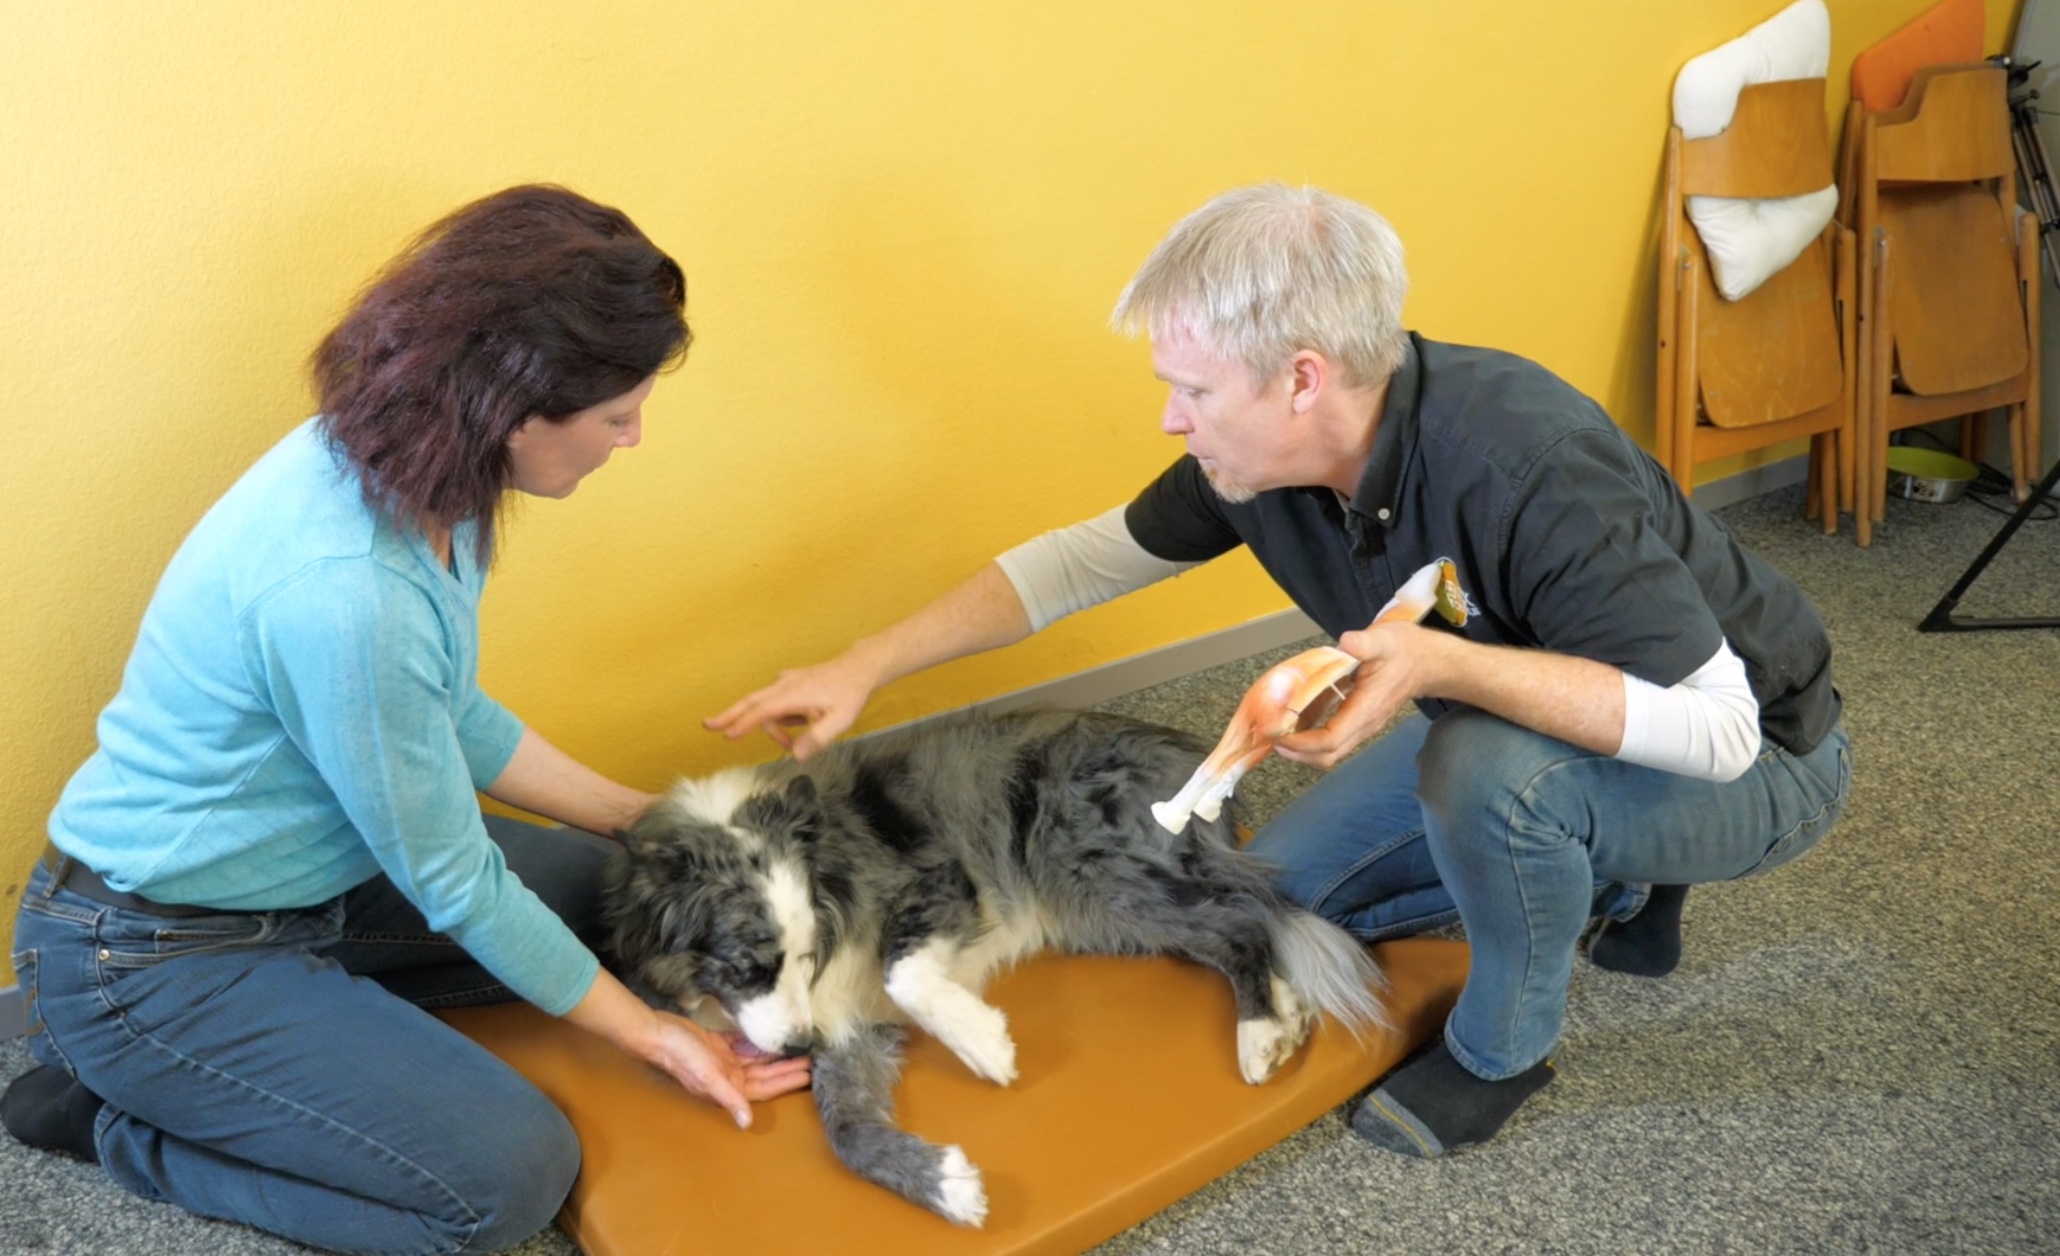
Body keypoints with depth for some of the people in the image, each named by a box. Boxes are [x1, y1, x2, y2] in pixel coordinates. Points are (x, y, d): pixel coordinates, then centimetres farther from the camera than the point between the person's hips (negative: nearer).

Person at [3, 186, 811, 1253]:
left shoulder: (408, 468, -9)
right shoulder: (343, 590, -36)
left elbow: (452, 719, 5)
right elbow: (454, 882, -23)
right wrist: (647, 1034, -12)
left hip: (309, 871, 9)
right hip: (148, 955, -8)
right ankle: (121, 1117, 4)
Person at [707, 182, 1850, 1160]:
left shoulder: (1524, 464, -38)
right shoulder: (1256, 459, -15)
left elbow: (1718, 727, -35)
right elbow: (1085, 559, -4)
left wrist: (1445, 664, -48)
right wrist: (863, 669, -9)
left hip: (1754, 760, -6)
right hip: (1495, 715, 7)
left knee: (1491, 763, -37)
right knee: (1285, 887, 4)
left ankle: (1501, 1049, -5)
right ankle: (1606, 885, 19)